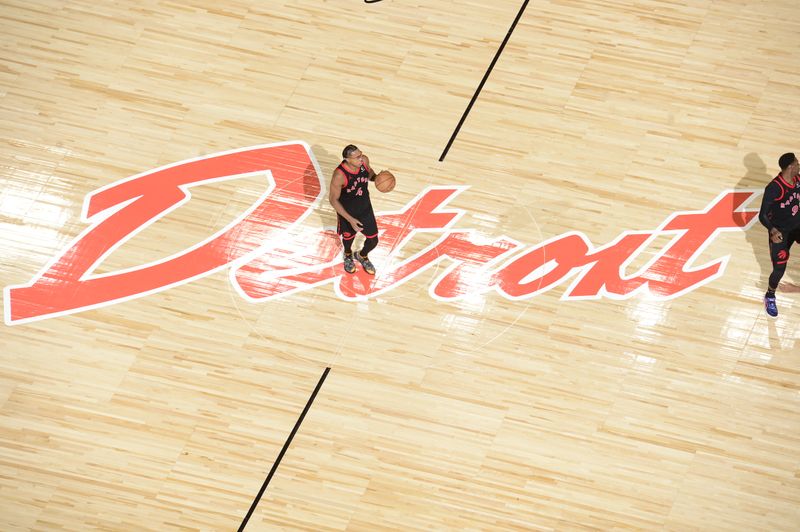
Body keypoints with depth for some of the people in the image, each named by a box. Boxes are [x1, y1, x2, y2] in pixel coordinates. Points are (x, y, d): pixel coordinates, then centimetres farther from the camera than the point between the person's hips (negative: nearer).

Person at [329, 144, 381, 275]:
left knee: (373, 241, 14)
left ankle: (362, 256, 49)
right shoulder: (339, 175, -36)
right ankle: (348, 255, 61)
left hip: (366, 209, 4)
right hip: (347, 213, -4)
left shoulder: (364, 160, -21)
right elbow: (333, 199, -24)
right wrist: (350, 219, -28)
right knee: (349, 238, 25)